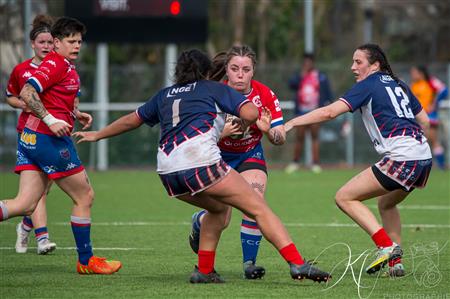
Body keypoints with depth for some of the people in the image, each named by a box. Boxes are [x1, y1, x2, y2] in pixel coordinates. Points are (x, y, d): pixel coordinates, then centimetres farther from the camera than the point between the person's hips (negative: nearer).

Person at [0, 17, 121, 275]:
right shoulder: (56, 63, -11)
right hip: (49, 138, -9)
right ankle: (86, 261, 14)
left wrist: (75, 116, 15)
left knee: (25, 204, 0)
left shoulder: (68, 67, 18)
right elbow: (27, 93, -21)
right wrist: (51, 120, -24)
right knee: (85, 196, 5)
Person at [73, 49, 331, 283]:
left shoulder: (165, 95, 30)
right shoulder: (215, 89, 18)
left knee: (220, 207, 30)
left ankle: (204, 271, 21)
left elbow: (132, 120, 42)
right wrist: (241, 127, 25)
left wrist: (97, 135, 56)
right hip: (201, 161, -6)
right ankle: (297, 264, -21)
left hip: (167, 170, 6)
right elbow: (251, 113, 3)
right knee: (259, 208, -5)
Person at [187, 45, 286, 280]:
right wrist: (222, 133, -40)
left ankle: (249, 262, -6)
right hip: (218, 157, -2)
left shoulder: (265, 95, -17)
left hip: (251, 156, 2)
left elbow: (280, 139, -16)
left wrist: (269, 130, -38)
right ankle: (198, 222, 29)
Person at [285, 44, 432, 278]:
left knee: (344, 197, -3)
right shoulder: (399, 85, 20)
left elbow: (330, 112, -11)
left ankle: (386, 246, -14)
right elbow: (424, 121, 24)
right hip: (424, 157, 9)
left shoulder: (369, 85, -2)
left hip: (401, 157, -9)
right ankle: (395, 263, 22)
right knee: (386, 203, 30)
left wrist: (291, 123, -9)